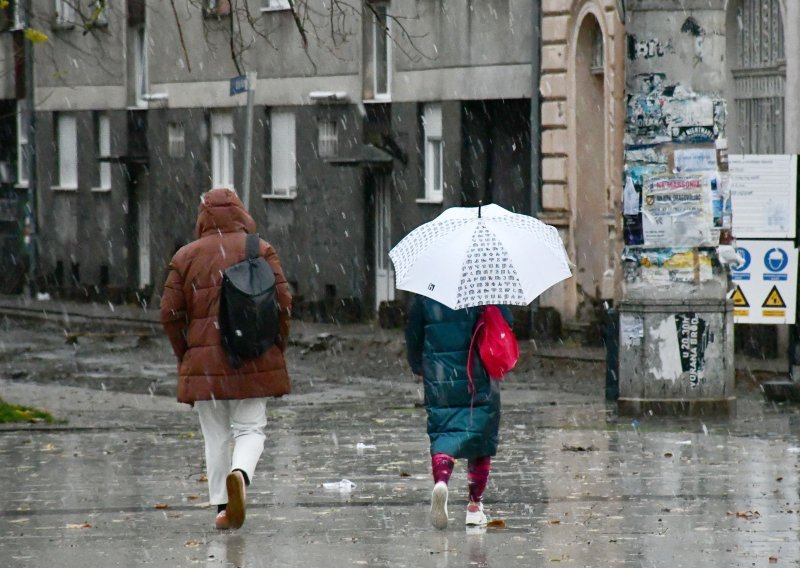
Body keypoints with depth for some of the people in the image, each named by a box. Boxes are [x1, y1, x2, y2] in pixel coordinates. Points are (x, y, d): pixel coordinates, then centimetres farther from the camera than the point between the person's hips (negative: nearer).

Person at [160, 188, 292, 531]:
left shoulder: (186, 257, 4)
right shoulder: (261, 251, 1)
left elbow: (170, 313, 2)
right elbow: (283, 303, -4)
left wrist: (184, 354, 13)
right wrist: (277, 347, 8)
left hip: (203, 361, 1)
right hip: (253, 358, -1)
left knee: (216, 437, 9)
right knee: (250, 428, 5)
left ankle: (221, 506, 6)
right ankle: (240, 474, -24)